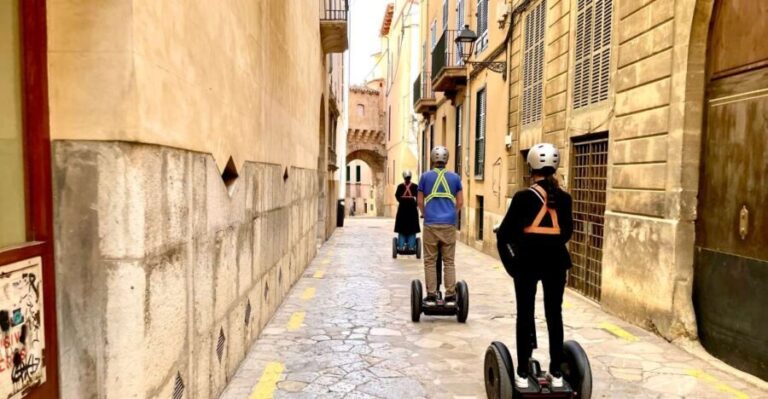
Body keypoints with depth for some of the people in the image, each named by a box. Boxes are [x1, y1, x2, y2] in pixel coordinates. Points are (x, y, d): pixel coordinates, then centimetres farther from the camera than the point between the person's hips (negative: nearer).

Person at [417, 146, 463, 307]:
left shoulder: (426, 176, 3)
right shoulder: (455, 177, 6)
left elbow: (420, 201, 8)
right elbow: (460, 202, 9)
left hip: (431, 224, -1)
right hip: (449, 224, 1)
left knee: (430, 262, 6)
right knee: (449, 262, 7)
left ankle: (431, 296, 7)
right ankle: (450, 296, 8)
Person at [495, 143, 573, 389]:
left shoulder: (523, 197, -9)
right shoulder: (564, 198, 1)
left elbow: (504, 234, -7)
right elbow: (567, 232, 10)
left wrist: (510, 262, 8)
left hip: (528, 260, -3)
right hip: (556, 260, 3)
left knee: (525, 315, 6)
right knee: (554, 315, 12)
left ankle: (523, 374, 11)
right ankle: (556, 373, 20)